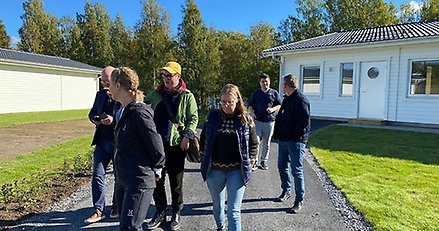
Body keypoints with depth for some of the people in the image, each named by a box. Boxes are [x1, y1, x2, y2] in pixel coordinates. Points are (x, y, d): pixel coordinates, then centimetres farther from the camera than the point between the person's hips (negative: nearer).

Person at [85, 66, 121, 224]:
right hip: (102, 141, 6)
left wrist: (114, 120, -29)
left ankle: (116, 206, 33)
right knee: (97, 176, 6)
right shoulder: (100, 94, 9)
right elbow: (92, 112, 18)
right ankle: (98, 210, 18)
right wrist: (94, 119, -4)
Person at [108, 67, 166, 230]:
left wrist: (156, 169, -5)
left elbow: (155, 142, -16)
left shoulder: (139, 112, -20)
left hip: (140, 181, -10)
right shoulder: (124, 111, 10)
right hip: (124, 180, 10)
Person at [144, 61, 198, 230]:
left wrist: (187, 136, -14)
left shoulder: (187, 96, -1)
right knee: (157, 180, 11)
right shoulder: (156, 94, 9)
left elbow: (193, 118, -3)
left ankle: (176, 213, 26)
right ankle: (160, 212, 29)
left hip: (176, 145, -3)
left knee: (176, 181, 8)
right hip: (157, 143, 4)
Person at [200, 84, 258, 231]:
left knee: (234, 212, -1)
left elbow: (253, 144, 5)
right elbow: (203, 140, 10)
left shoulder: (246, 119, -5)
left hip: (237, 171, -2)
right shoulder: (212, 117, -2)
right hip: (214, 171, 3)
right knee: (217, 206, 22)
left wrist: (250, 161, -2)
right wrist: (206, 157, 5)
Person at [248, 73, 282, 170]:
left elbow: (279, 105, 8)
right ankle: (254, 161, -1)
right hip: (257, 121, 0)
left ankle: (263, 161, 21)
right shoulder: (255, 93, 12)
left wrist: (272, 109, -12)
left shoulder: (274, 93, 9)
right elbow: (250, 105, 13)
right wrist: (251, 112, -8)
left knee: (266, 143, 8)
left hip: (269, 122, 0)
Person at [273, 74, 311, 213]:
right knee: (282, 166, 18)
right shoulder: (287, 99, 13)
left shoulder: (300, 100, -16)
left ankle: (299, 200, 13)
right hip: (284, 139, 9)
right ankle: (286, 190, 38)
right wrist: (278, 134, 11)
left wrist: (297, 136, -17)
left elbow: (305, 121, -22)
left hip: (295, 141, -9)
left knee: (296, 170, 0)